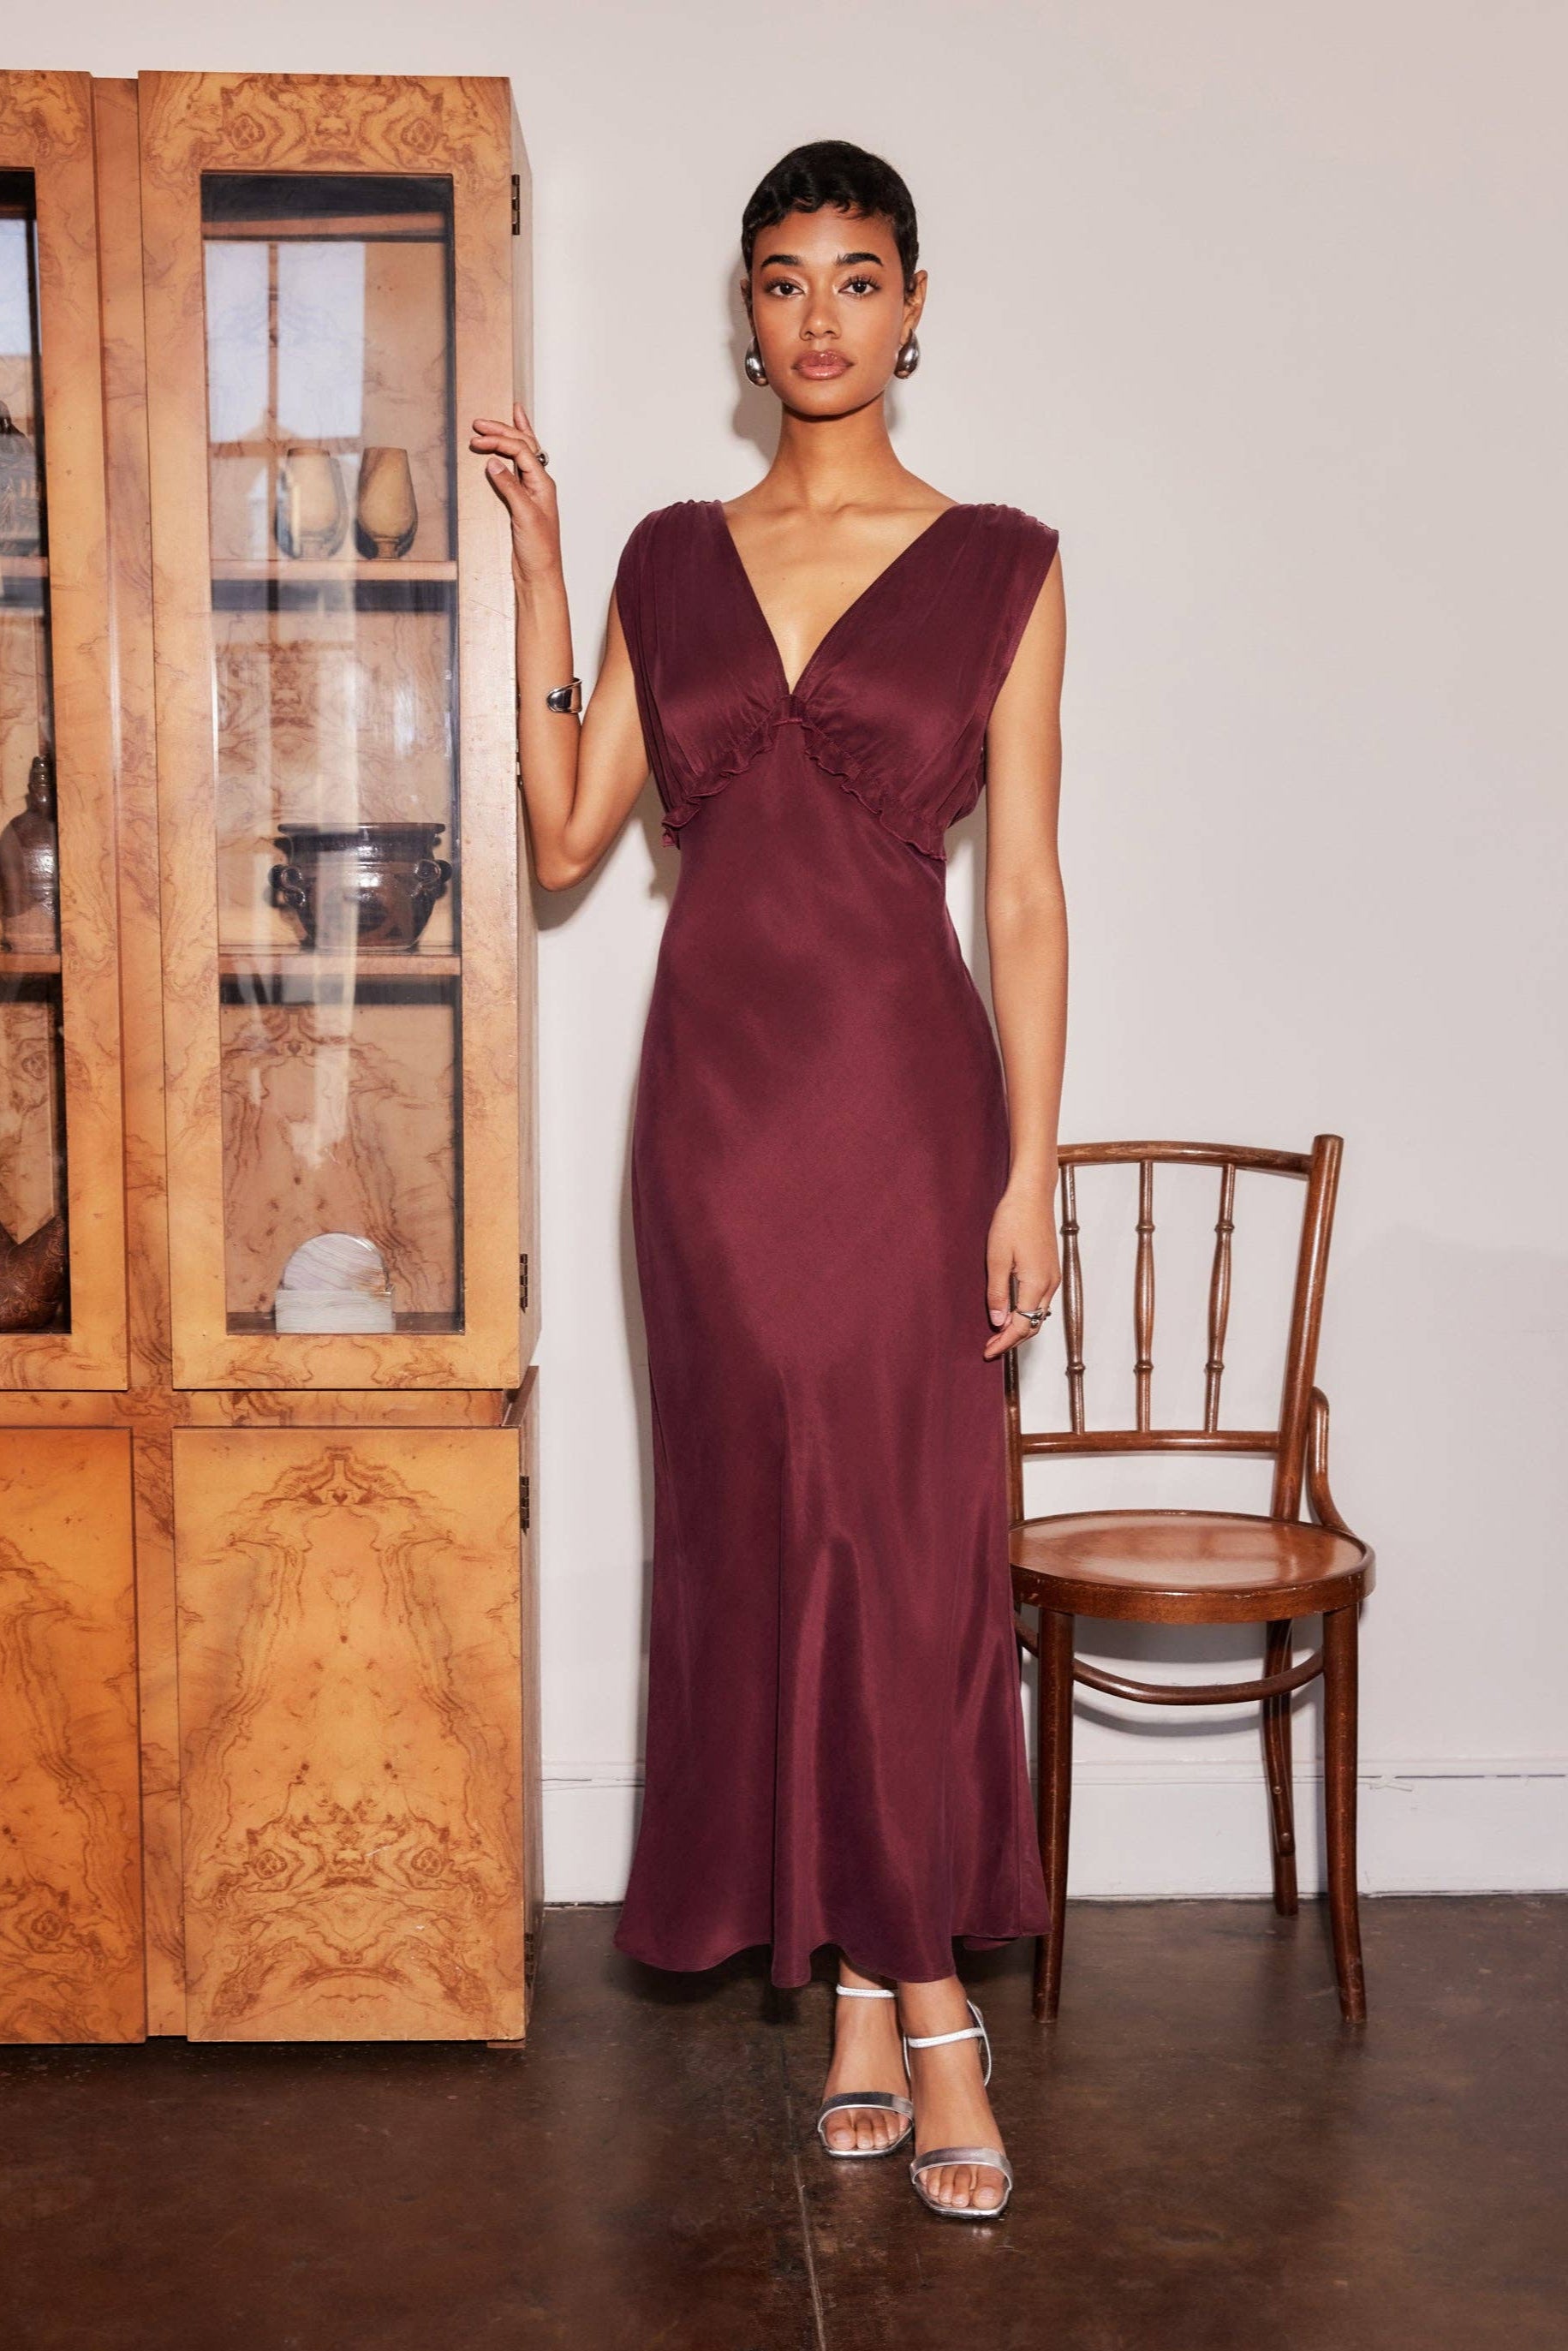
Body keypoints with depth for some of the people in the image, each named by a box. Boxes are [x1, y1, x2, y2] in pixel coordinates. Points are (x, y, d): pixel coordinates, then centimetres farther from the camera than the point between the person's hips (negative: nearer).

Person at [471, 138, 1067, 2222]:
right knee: (764, 1524, 5)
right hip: (718, 1086, 3)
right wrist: (536, 570, 2)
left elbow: (1028, 892, -1)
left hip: (907, 1082, -3)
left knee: (915, 1532, -1)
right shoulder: (669, 559, 11)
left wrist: (1031, 1166, -6)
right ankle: (878, 1990, 18)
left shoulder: (999, 567, 2)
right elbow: (567, 835, 6)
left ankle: (915, 1989, 14)